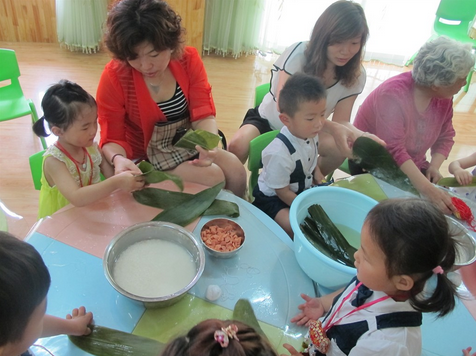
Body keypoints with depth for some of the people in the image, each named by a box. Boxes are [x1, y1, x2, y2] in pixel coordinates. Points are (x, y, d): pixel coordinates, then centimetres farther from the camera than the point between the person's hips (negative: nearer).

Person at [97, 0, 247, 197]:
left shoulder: (189, 59, -12)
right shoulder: (114, 77, -20)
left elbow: (203, 114, -16)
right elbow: (112, 138, -15)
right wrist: (118, 159, -40)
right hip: (147, 153, -3)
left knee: (237, 172, -13)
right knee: (213, 178, -21)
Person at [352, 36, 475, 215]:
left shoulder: (444, 97, -4)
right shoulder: (393, 93, -27)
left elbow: (446, 137, 5)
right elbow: (394, 150, -33)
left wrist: (434, 166, -15)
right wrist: (426, 188, -41)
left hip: (412, 167, 6)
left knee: (444, 204, -10)